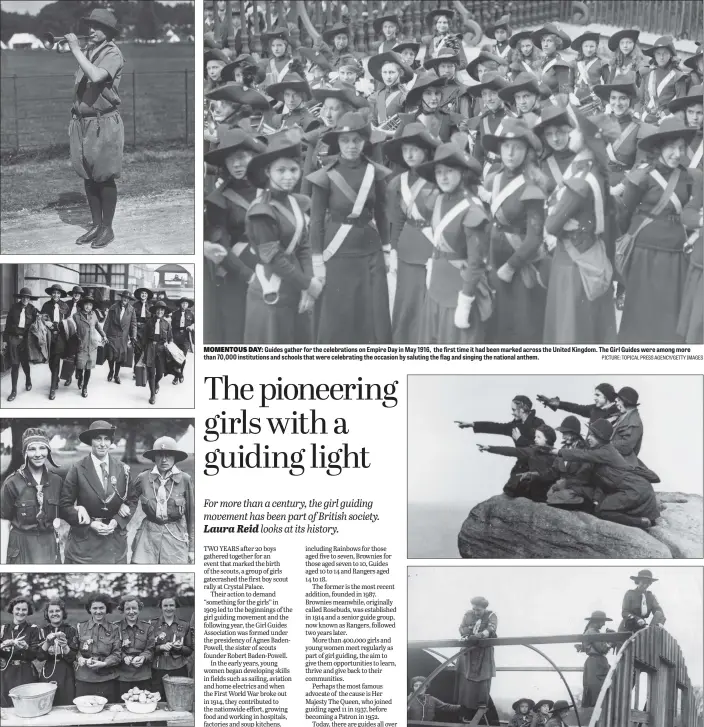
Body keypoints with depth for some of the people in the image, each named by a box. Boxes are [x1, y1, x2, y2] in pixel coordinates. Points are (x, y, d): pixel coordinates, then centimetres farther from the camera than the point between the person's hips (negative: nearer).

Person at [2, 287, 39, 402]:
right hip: (13, 338, 0)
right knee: (14, 364, 0)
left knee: (25, 362, 7)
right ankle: (14, 391, 6)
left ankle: (28, 381, 37)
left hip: (25, 339, 0)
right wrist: (5, 340, 0)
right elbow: (7, 324, 2)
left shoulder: (32, 309, 0)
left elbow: (35, 323, 1)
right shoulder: (14, 307, -1)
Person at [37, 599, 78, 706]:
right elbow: (39, 657, -2)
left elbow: (72, 658, -3)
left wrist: (65, 647, -22)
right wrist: (47, 642, -18)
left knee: (67, 707, -5)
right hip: (47, 674, 1)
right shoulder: (43, 631, 5)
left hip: (66, 675, -1)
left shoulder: (71, 630, 0)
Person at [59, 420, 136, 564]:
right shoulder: (77, 469, -6)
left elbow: (132, 500, 8)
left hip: (115, 541, 2)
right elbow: (64, 505, -4)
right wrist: (90, 523, -13)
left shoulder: (122, 469, 2)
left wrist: (117, 521, -8)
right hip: (83, 540, -2)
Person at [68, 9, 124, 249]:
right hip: (82, 122, 7)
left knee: (105, 178, 0)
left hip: (104, 123, -7)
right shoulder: (87, 51, 10)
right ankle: (96, 225, 22)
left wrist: (75, 48, -22)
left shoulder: (112, 54, -11)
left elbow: (96, 76, -30)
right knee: (88, 177, 11)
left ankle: (107, 229, 10)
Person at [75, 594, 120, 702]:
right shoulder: (80, 627, 8)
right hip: (84, 679, 0)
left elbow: (117, 653, 2)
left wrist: (104, 663, -13)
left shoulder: (113, 629, 7)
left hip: (107, 680, 0)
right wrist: (80, 658, -12)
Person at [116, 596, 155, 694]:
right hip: (123, 676, -1)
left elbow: (150, 650, 3)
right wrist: (124, 657, -18)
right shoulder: (116, 627, 4)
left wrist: (143, 658, -17)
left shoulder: (148, 627, 8)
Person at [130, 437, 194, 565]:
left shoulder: (184, 480, -4)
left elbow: (192, 515, 3)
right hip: (148, 535, 1)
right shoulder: (143, 478, -2)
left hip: (175, 536, -1)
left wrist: (192, 548, 4)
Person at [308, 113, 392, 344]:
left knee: (375, 318, 4)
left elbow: (381, 214, 10)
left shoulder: (375, 173, 0)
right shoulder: (325, 176, -8)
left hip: (370, 252, 3)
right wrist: (317, 262, -5)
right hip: (338, 254, -3)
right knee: (337, 321, 2)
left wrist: (387, 250, 11)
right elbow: (316, 220, -4)